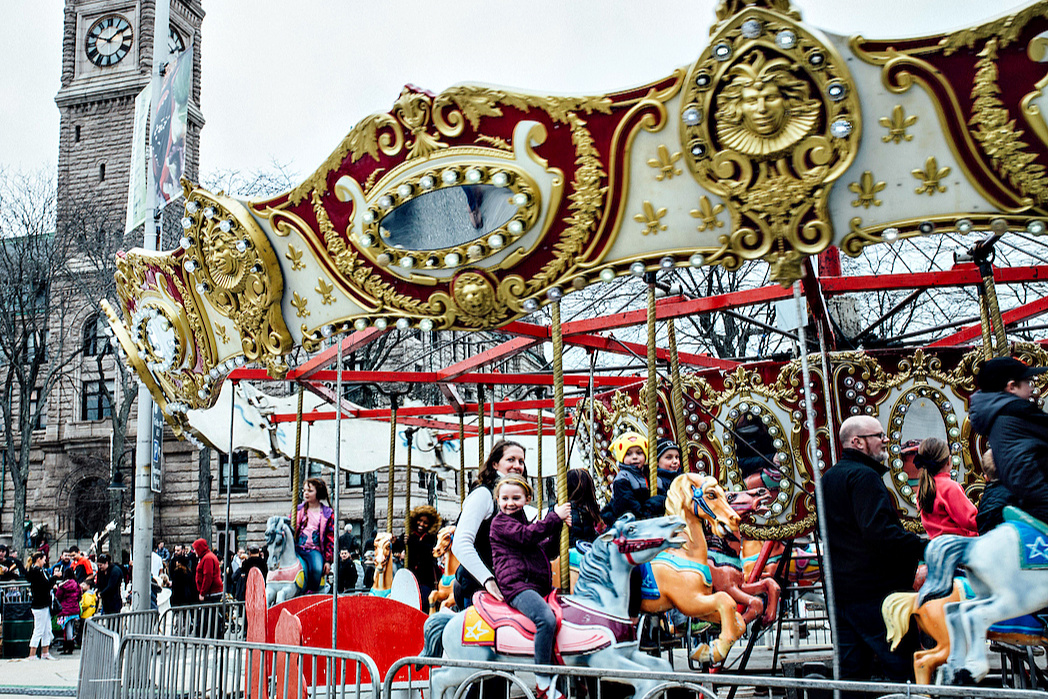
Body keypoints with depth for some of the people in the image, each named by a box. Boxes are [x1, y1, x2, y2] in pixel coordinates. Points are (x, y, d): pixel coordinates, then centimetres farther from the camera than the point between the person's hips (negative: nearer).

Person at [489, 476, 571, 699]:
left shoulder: (525, 521, 25)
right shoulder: (500, 522, -2)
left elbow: (548, 550, 23)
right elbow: (528, 536, -17)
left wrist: (559, 528, 8)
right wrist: (555, 517, -11)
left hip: (539, 586, 10)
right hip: (516, 586, -9)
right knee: (546, 619, -31)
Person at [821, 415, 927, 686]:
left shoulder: (829, 478, 18)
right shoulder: (864, 476, -13)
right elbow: (879, 531, -25)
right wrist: (924, 548, -22)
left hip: (840, 588, 10)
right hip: (874, 588, -10)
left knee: (851, 668, 13)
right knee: (901, 664, -6)